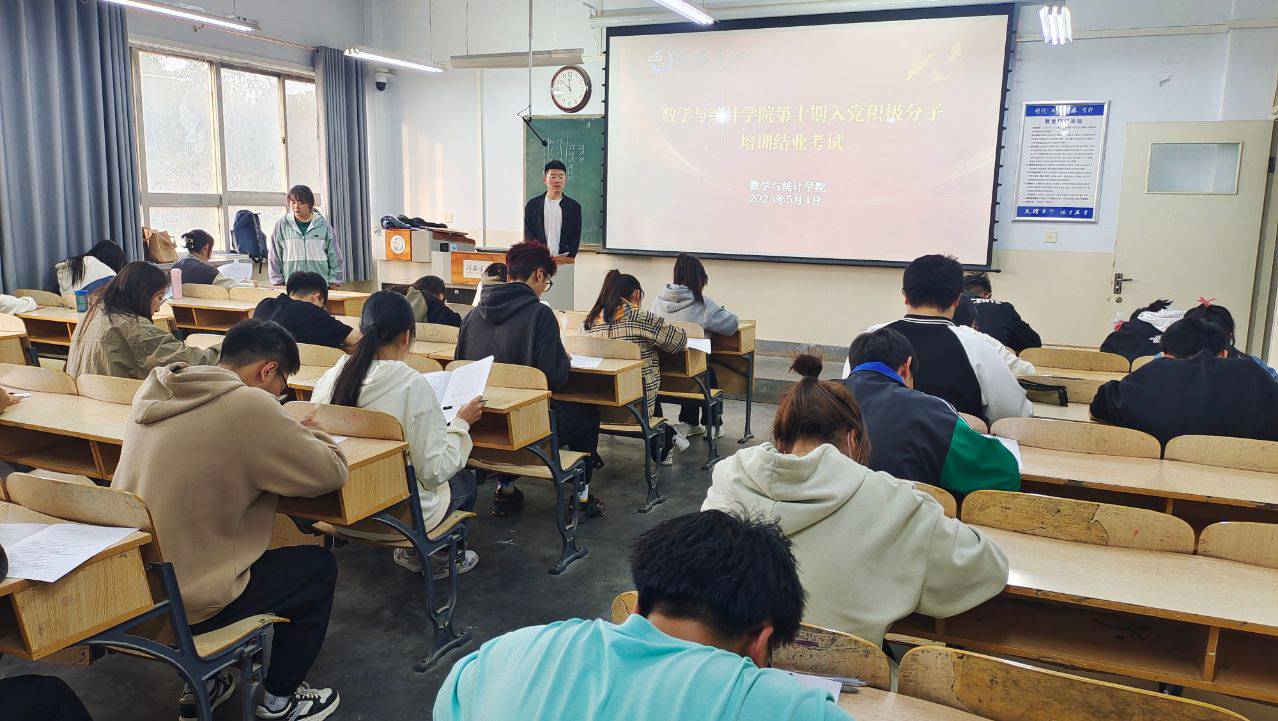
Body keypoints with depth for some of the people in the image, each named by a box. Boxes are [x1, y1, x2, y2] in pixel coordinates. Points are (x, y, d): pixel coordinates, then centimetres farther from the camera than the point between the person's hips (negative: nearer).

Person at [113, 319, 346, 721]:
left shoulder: (154, 391, 2)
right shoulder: (248, 405, -22)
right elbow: (331, 473, -13)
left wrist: (280, 433, 8)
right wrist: (296, 432, 6)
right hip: (181, 603, -8)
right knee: (319, 566, 12)